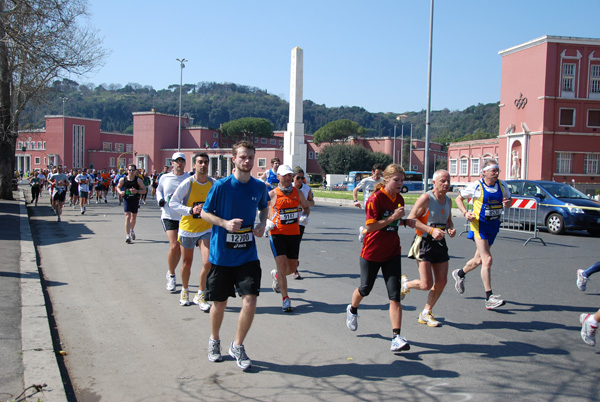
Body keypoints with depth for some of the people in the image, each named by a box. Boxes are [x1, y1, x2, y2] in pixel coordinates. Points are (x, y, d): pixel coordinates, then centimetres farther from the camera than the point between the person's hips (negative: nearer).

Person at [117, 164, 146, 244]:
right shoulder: (123, 179, -3)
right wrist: (120, 192, -8)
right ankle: (127, 236, -16)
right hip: (126, 200, -1)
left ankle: (132, 230, 46)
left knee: (134, 217, 17)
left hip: (135, 200, 2)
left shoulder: (138, 180, -6)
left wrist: (137, 191, -21)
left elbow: (144, 190, -4)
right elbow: (118, 187, 14)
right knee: (127, 216, -14)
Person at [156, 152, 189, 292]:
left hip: (184, 217, 1)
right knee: (174, 245, -14)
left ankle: (171, 273, 31)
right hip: (168, 216, -1)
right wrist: (160, 200, 3)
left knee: (179, 248, 8)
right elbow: (158, 190, 22)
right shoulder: (165, 178, 4)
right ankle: (171, 275, 5)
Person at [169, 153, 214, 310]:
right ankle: (185, 291, 38)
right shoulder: (187, 183, -12)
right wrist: (191, 210, -22)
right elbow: (173, 202, -11)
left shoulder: (213, 184, -2)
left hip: (206, 229, 1)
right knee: (187, 262, 13)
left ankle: (200, 295, 6)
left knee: (208, 263, -12)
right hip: (187, 228, -1)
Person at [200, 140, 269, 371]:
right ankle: (214, 341, 38)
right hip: (221, 255, -2)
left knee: (250, 301, -10)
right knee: (219, 303, 10)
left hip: (247, 255, 2)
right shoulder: (221, 186, -10)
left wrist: (262, 224, 0)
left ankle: (237, 346, 12)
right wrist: (225, 223, -19)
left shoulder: (260, 187, 0)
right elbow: (205, 213, -3)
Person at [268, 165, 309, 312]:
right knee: (282, 264, -12)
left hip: (294, 234, 4)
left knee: (292, 267, 9)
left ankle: (276, 275, 44)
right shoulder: (272, 194, -6)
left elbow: (306, 207, 21)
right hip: (277, 234, -4)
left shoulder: (298, 192, 5)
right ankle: (285, 299, 2)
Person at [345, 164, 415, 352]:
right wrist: (392, 217, -26)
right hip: (372, 252, -4)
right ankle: (352, 310, 48)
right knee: (365, 289, 14)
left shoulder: (399, 199, 5)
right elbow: (370, 226, -21)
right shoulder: (376, 199, -16)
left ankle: (396, 337, -6)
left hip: (392, 253, 5)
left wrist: (406, 221, 0)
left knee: (395, 295, -5)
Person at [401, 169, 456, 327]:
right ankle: (405, 283, 24)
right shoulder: (426, 198, -14)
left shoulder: (448, 200, 10)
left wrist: (451, 229, 1)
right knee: (426, 285, -10)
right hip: (424, 244, -7)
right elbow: (411, 219, -16)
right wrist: (431, 230, -24)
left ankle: (426, 313, 23)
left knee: (441, 282, 5)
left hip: (440, 244, 7)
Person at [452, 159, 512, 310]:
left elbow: (508, 199, 17)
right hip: (479, 224, -6)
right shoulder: (476, 186, -10)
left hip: (494, 225, 6)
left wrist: (508, 203, -8)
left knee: (479, 259, 15)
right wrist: (465, 213, -15)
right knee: (487, 259, -15)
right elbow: (459, 198, 1)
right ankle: (489, 298, -13)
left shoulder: (502, 185, 3)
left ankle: (459, 274, 43)